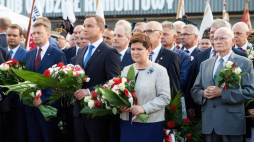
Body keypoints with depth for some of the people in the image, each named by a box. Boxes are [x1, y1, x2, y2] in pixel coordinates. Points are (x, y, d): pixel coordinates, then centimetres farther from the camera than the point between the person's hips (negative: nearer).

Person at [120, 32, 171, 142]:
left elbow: (165, 98, -9)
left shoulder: (159, 70, -3)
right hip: (127, 123, 4)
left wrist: (144, 108, -19)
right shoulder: (126, 70, 14)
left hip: (150, 125, -4)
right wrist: (120, 106, -4)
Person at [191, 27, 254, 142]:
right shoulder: (205, 64, 17)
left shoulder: (244, 63, 2)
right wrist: (203, 94, -8)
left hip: (232, 123, -4)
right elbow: (195, 90, 17)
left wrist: (222, 92, -16)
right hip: (209, 123, 4)